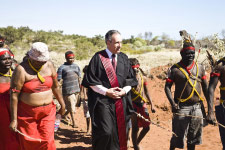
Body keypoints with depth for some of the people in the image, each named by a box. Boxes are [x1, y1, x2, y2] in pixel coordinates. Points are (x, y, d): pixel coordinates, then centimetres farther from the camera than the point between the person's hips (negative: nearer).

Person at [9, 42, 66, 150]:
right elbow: (14, 95, -14)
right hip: (27, 113, -3)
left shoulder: (49, 65, 1)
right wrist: (14, 119, -15)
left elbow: (55, 87, 14)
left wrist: (62, 104, 19)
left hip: (48, 111, 3)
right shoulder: (21, 70, -13)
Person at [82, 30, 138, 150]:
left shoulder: (124, 58, 10)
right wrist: (106, 91, -13)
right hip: (103, 101, -4)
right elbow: (91, 81, -6)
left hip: (121, 101, 5)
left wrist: (124, 90, -5)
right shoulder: (98, 58, -4)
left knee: (120, 131, 8)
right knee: (106, 132, -11)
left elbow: (131, 79, 13)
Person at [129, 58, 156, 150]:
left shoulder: (143, 78, 6)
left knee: (146, 127, 10)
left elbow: (146, 92, 14)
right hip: (133, 104, -5)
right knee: (135, 128, 0)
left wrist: (151, 105, 11)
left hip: (143, 104, 6)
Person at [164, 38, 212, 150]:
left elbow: (205, 87, 14)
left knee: (193, 136, 13)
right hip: (181, 107, -4)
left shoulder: (200, 68, 9)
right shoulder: (175, 69, -3)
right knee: (178, 135, 0)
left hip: (197, 107, 4)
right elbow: (167, 87, -3)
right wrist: (173, 103, -16)